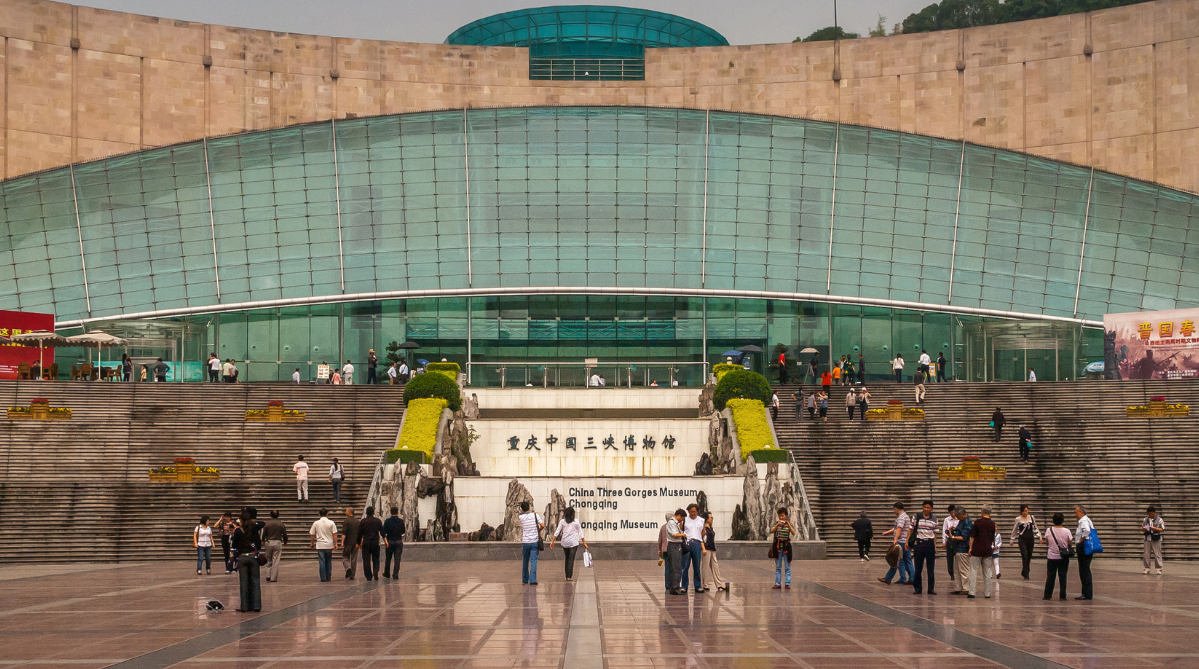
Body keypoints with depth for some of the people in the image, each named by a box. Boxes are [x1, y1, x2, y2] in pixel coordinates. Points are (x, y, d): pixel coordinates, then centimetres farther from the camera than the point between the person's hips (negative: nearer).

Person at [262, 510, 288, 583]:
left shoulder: (267, 523, -2)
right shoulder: (281, 524, -1)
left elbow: (263, 534, 1)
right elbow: (285, 534, 3)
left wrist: (263, 541, 21)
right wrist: (285, 541, 22)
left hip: (268, 542, 0)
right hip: (278, 542, 0)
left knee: (268, 560, 14)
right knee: (275, 561, 1)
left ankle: (268, 576, 5)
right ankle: (273, 578, 0)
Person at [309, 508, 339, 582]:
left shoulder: (316, 523, -1)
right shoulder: (331, 523, -3)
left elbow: (312, 534, 4)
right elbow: (334, 534, -5)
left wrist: (312, 543, 17)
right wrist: (335, 543, 1)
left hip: (320, 545, -1)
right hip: (329, 545, 1)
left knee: (321, 562, 1)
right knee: (328, 561, 15)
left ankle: (323, 578, -1)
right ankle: (328, 576, 15)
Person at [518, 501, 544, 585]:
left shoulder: (521, 517, -1)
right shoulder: (535, 515, -3)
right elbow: (542, 525, -10)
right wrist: (539, 531, 12)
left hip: (525, 542, 1)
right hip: (534, 541, -1)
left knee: (525, 562, 15)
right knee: (533, 561, -3)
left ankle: (525, 579, 24)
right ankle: (532, 580, -14)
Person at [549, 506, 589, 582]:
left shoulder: (562, 521, 1)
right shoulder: (576, 522, -2)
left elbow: (557, 532, -1)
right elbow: (580, 533, 1)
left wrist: (552, 541, 2)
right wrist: (584, 543, 5)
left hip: (564, 543, 2)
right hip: (573, 542, -2)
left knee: (567, 558, 15)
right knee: (571, 559, -2)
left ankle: (567, 575, 17)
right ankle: (569, 576, -9)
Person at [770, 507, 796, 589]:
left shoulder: (789, 524, 2)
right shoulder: (776, 523, 5)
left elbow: (793, 533, -13)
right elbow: (772, 531, -11)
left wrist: (788, 525, -25)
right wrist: (777, 525, -26)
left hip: (786, 545, -1)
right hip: (777, 545, 1)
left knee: (787, 567, 0)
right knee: (778, 567, 5)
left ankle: (787, 583, 3)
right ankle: (777, 583, 7)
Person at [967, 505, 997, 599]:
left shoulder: (977, 522, -5)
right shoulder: (993, 524, 4)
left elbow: (972, 536, -5)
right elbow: (994, 538, 15)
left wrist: (970, 548, 2)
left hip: (976, 550, -2)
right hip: (988, 551, 2)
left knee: (974, 571, 0)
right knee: (987, 573, 8)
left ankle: (972, 592, -6)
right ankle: (987, 593, 9)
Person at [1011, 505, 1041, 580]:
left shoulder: (1031, 517, 6)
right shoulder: (1018, 519, -2)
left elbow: (1035, 528, 15)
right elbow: (1014, 530, 7)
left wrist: (1039, 536, 7)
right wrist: (1012, 539, 9)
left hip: (1030, 539, 3)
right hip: (1022, 539, -3)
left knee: (1029, 557, 9)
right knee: (1024, 556, -12)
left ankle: (1024, 572, 28)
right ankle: (1025, 575, -9)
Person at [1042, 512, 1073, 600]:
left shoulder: (1049, 531, -9)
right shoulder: (1066, 531, -11)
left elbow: (1047, 543, 1)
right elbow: (1070, 544, -3)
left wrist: (1042, 541, 21)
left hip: (1052, 557, 1)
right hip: (1063, 557, -1)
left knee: (1050, 576, 9)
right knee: (1062, 576, 5)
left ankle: (1047, 595, 14)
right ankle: (1062, 596, 5)